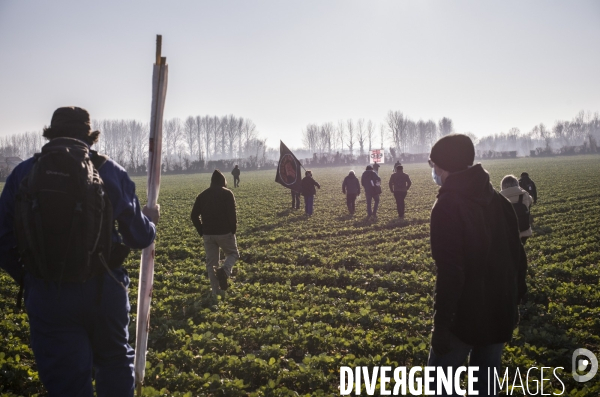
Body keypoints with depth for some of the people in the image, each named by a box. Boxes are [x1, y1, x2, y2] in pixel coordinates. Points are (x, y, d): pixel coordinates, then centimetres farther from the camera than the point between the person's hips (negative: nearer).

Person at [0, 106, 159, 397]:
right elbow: (139, 238, 3)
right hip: (105, 288, 1)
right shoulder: (112, 172, 1)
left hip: (48, 296, 0)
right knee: (115, 362, 24)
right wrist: (150, 220, 25)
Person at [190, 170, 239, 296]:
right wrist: (233, 230, -1)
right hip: (225, 232, -3)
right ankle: (224, 270, -13)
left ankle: (216, 290, 10)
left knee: (211, 262, 12)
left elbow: (194, 215, 6)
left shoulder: (202, 195, 9)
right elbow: (232, 214, -12)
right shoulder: (227, 193, -3)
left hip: (208, 234, 3)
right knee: (233, 254, 17)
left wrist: (201, 232, 12)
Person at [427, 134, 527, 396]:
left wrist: (441, 324, -19)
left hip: (465, 315, -7)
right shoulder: (498, 200, 6)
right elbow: (517, 255, 12)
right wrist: (514, 300, 22)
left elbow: (450, 272, -23)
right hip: (500, 312, 7)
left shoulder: (448, 206, -17)